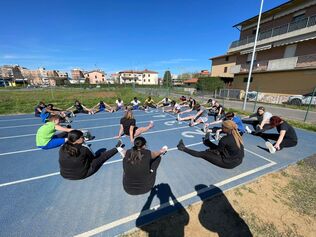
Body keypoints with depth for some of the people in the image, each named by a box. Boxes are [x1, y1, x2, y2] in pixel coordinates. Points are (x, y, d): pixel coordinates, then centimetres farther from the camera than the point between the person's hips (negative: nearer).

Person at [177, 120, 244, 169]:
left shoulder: (225, 140, -26)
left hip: (229, 163, -7)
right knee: (217, 147, 27)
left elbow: (218, 151, -9)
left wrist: (209, 150, 10)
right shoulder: (237, 135, -4)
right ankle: (207, 141, 59)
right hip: (239, 160, 8)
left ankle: (183, 148, 12)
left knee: (203, 154, 0)